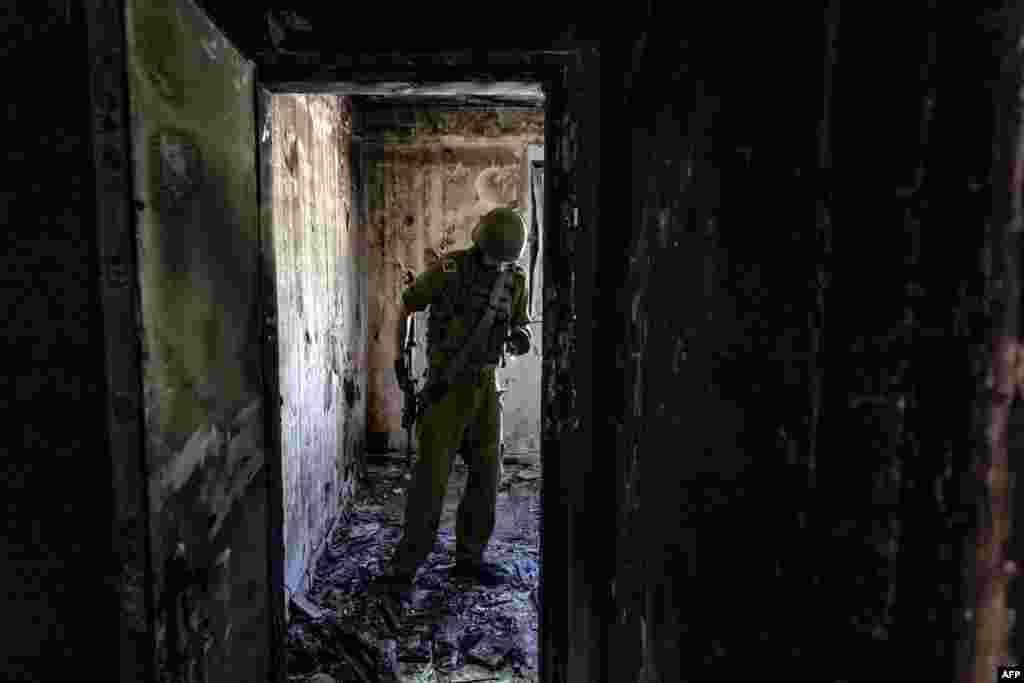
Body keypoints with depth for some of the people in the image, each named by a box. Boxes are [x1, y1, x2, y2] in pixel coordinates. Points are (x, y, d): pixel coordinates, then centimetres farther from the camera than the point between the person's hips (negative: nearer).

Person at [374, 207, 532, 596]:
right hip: (445, 385, -5)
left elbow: (518, 332, 12)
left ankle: (469, 558, 20)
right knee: (432, 476, -9)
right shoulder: (449, 268, -10)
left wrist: (521, 339, -14)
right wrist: (399, 358, -2)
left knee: (486, 475, 5)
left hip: (485, 387, 5)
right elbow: (405, 306, 3)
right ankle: (405, 567, 2)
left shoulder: (515, 279, 4)